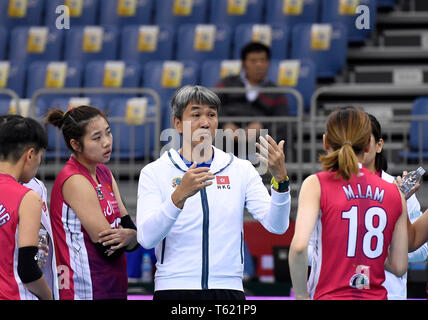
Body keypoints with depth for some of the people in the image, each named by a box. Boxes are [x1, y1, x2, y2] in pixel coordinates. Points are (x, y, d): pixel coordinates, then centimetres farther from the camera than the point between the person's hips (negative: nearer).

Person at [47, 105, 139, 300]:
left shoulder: (104, 174, 12)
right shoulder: (74, 181, -14)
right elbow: (109, 248, -17)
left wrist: (128, 236, -14)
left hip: (114, 289, 8)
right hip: (83, 292, -8)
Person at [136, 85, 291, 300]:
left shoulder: (241, 170, 10)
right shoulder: (154, 173, 4)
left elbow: (276, 225, -1)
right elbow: (146, 238, -10)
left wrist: (280, 179, -17)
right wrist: (180, 195, -23)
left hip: (228, 290, 2)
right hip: (174, 289, -2)